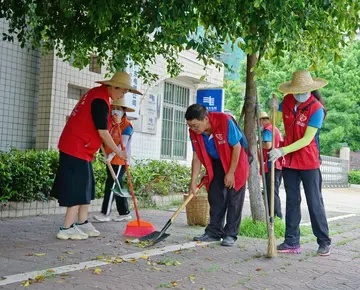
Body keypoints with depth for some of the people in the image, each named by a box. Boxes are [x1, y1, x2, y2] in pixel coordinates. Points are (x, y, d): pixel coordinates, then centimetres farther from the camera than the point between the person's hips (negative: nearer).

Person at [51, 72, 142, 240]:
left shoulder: (97, 93, 12)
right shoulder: (100, 101, -19)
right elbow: (103, 132, -18)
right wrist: (118, 152, -8)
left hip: (79, 148, 10)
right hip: (77, 148, -10)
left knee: (85, 187, 13)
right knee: (78, 188, -6)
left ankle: (82, 223, 19)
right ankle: (67, 228, -2)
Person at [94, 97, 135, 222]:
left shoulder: (126, 125, -8)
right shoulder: (111, 124, 13)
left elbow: (123, 144, -15)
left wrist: (112, 154, -23)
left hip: (120, 161, -7)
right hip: (111, 161, 8)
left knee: (111, 185, -7)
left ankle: (105, 213, -2)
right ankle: (124, 213, 20)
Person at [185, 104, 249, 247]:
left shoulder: (226, 122, -32)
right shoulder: (194, 132, -16)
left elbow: (237, 147, -22)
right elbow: (197, 157, -7)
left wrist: (231, 173, -19)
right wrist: (193, 182, -10)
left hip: (236, 162, -5)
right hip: (216, 164, 5)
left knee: (234, 200, -4)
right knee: (215, 197, 4)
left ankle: (230, 234, 3)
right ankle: (214, 232, 12)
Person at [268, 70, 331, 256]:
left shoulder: (316, 108, -16)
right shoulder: (288, 101, 0)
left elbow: (307, 140, -20)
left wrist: (283, 151, -25)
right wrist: (274, 109, -7)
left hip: (309, 163, -5)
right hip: (289, 162, 5)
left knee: (315, 203, 2)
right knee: (292, 202, 10)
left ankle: (324, 242, 15)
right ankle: (292, 242, 17)